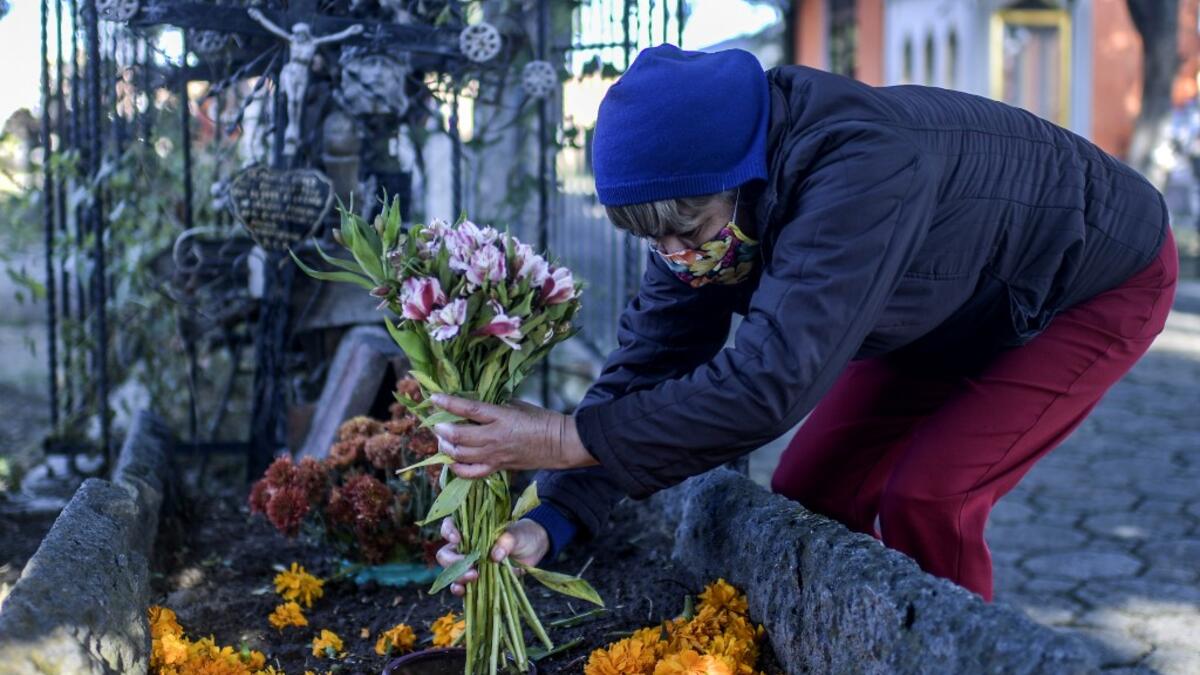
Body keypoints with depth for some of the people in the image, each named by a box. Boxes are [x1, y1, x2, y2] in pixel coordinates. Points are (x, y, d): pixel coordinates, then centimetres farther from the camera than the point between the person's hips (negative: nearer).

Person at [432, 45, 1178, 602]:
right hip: (953, 315, 7)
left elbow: (774, 381, -48)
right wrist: (554, 517, -28)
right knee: (810, 493, 0)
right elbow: (649, 364, -17)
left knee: (926, 496, -22)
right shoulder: (708, 193, -18)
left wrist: (571, 438, -45)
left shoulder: (861, 166, -43)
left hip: (1100, 279, -7)